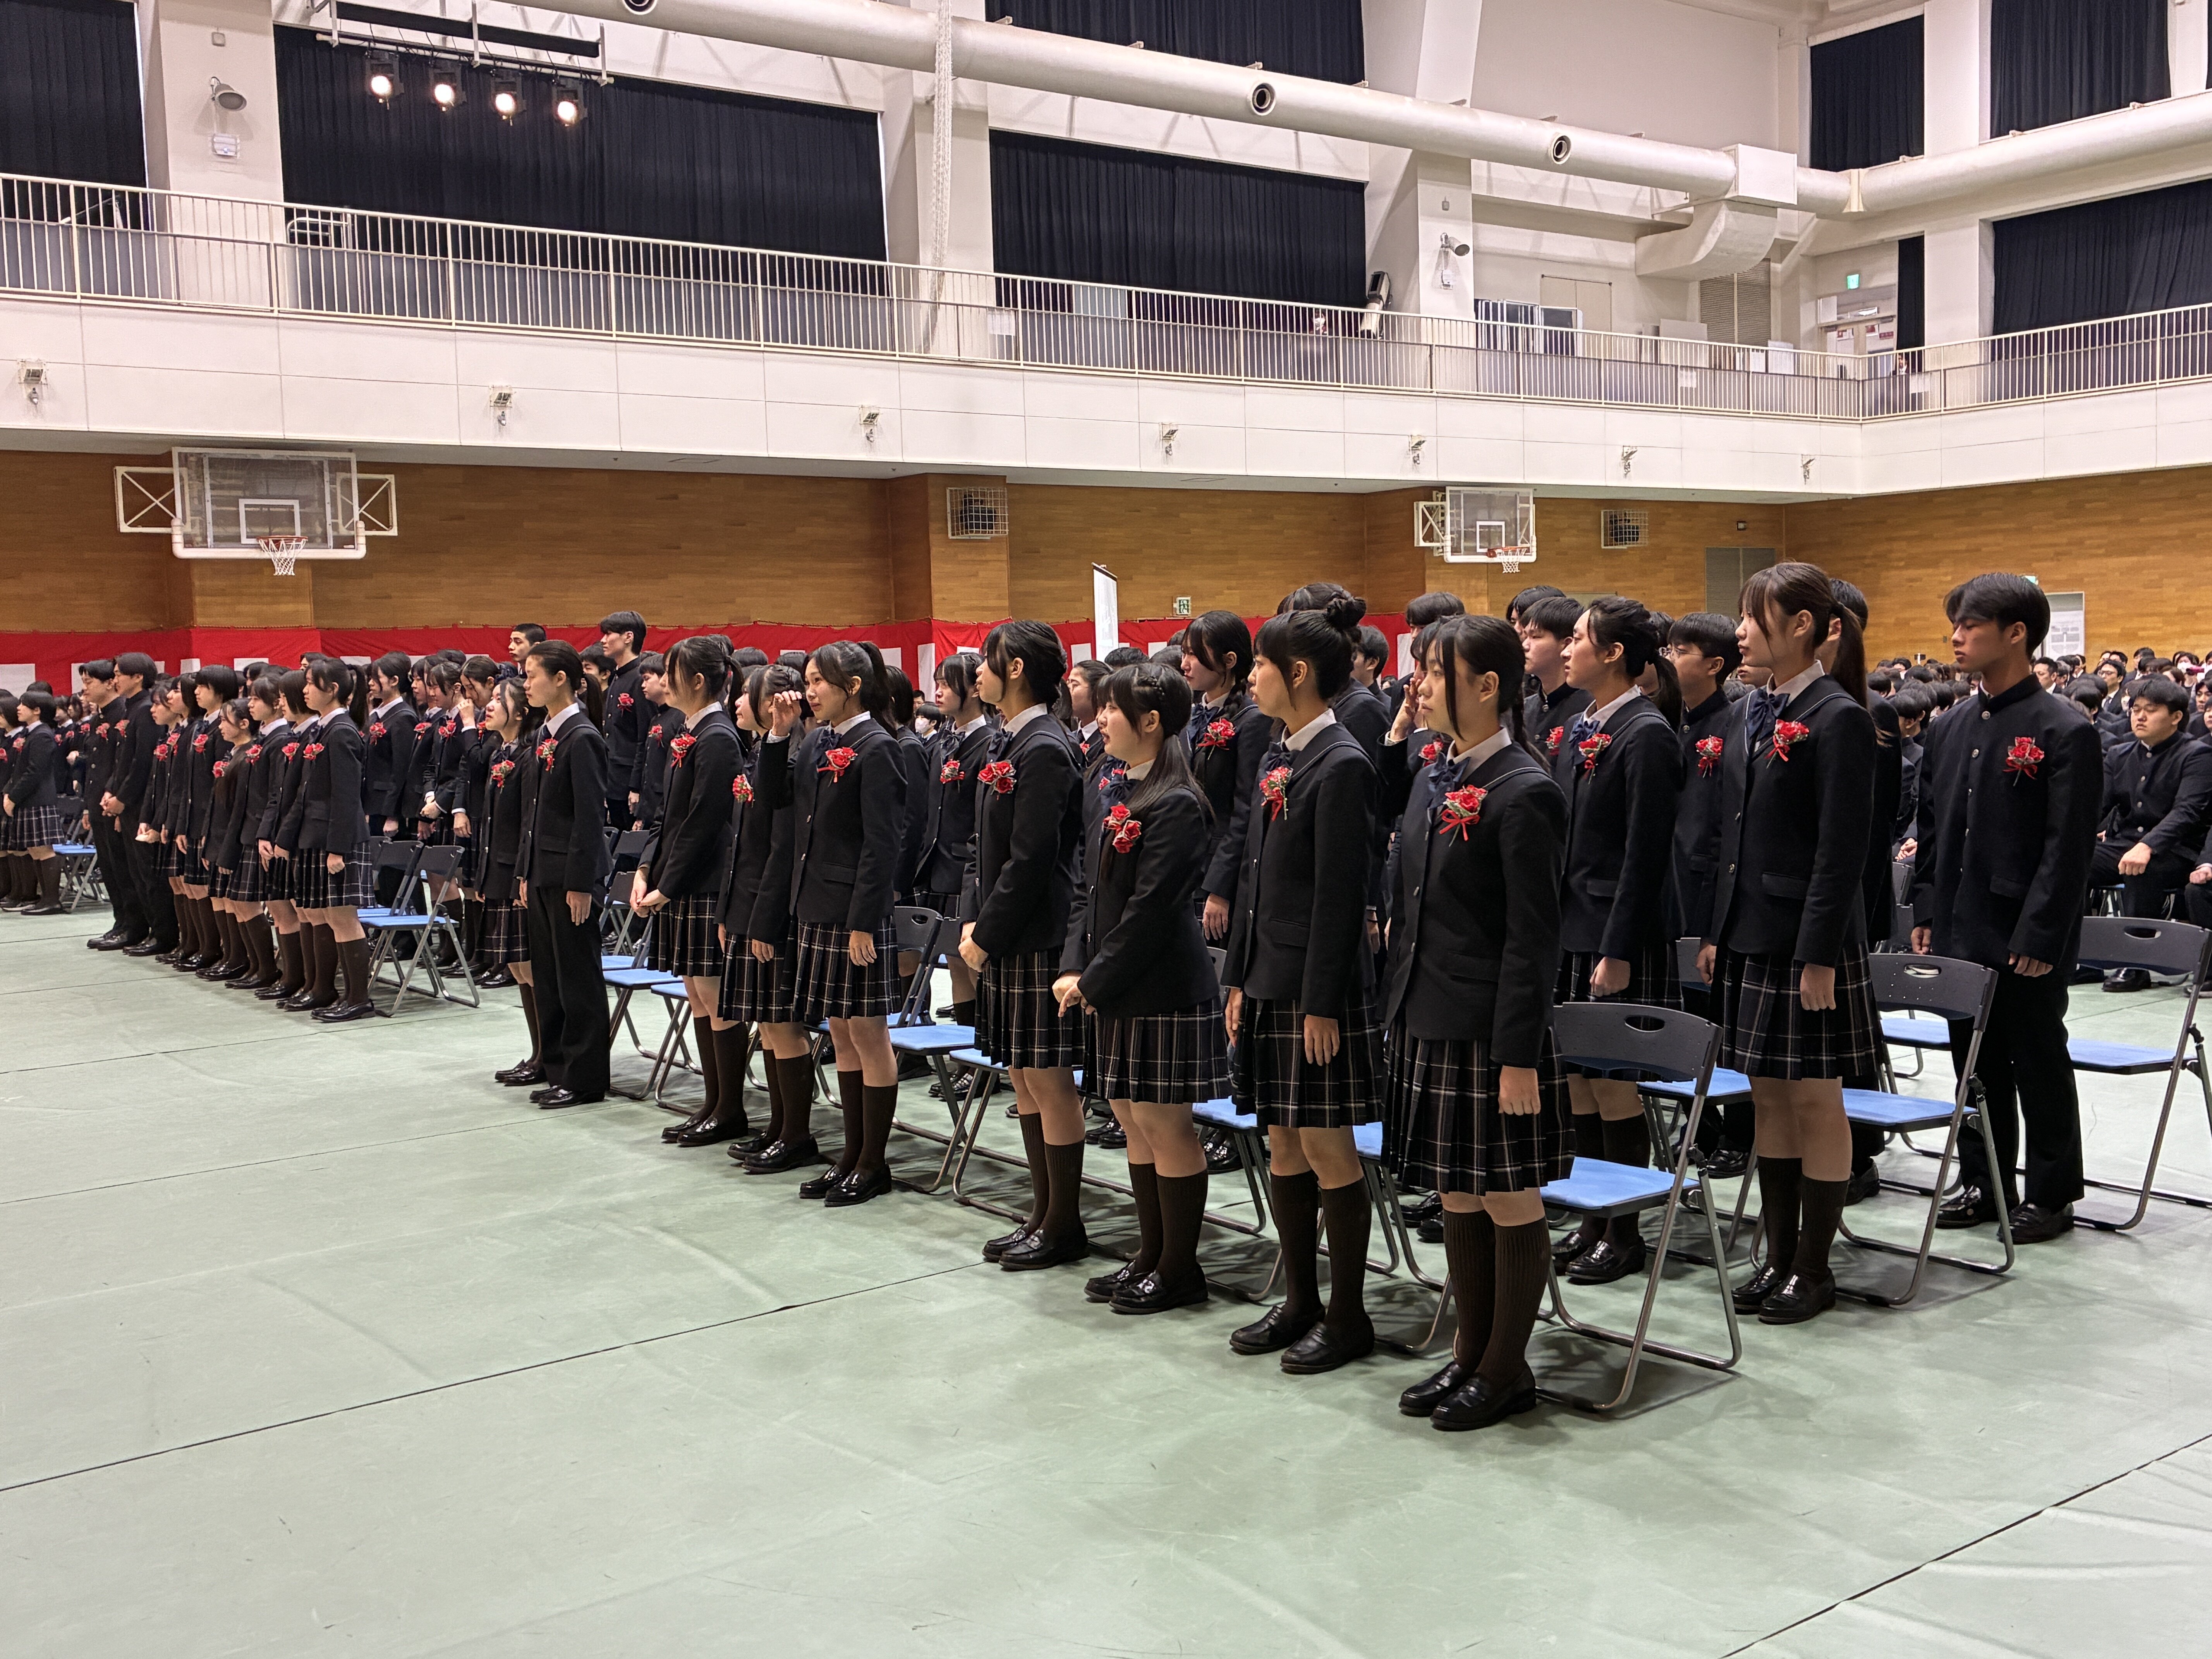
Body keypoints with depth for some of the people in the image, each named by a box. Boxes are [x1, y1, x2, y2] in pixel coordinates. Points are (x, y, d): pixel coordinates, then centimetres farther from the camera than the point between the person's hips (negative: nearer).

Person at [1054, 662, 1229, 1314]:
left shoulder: (1175, 804, -16)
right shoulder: (1121, 791, 12)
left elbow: (1150, 909, -19)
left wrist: (1097, 983, -15)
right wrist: (1074, 967, 3)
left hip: (1163, 987, -9)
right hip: (1118, 989, 9)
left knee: (1164, 1124, -1)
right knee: (1132, 1119, 14)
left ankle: (1180, 1270, 12)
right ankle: (1151, 1256, 26)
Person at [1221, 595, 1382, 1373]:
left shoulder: (1342, 764, -14)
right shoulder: (1277, 760, 12)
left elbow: (1341, 898, -17)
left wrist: (1322, 1004, -17)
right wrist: (1239, 980, 14)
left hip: (1317, 986, -9)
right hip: (1269, 980, 9)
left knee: (1327, 1148, 0)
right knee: (1283, 1145, 13)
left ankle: (1348, 1317, 12)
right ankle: (1300, 1301, 24)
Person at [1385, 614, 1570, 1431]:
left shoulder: (1525, 793, -14)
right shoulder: (1437, 779, 10)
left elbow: (1533, 939, -16)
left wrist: (1519, 1056, -17)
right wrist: (1400, 1019, 14)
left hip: (1490, 1033, -8)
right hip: (1428, 1022, 8)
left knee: (1510, 1202, 5)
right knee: (1457, 1196, 16)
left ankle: (1507, 1370, 18)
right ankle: (1470, 1353, 28)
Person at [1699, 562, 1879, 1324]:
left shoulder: (1838, 719, -12)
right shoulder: (1750, 714, 11)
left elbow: (1841, 851, -16)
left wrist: (1820, 958, -18)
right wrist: (1715, 933, 12)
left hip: (1806, 942, -8)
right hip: (1749, 939, 8)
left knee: (1815, 1102, 3)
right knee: (1768, 1099, 13)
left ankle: (1813, 1270, 14)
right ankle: (1778, 1258, 23)